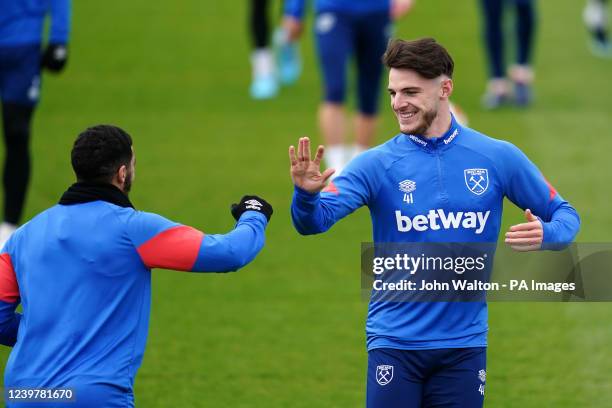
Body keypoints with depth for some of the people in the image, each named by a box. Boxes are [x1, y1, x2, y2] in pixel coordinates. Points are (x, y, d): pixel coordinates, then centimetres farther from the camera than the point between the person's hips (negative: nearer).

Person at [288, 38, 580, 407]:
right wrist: (307, 193, -39)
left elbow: (565, 215, 7)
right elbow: (315, 221, -16)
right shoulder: (377, 164, -4)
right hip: (395, 343, -1)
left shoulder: (498, 157, -1)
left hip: (464, 344, 1)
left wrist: (546, 235, -17)